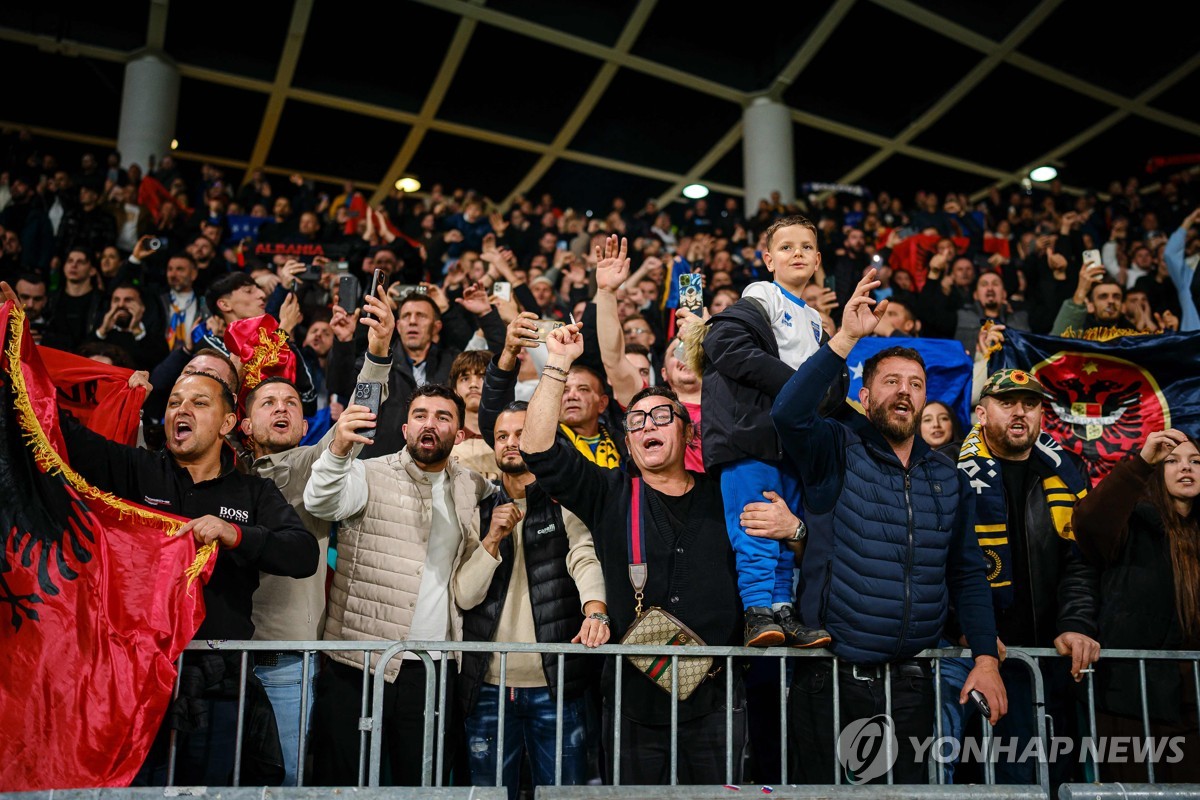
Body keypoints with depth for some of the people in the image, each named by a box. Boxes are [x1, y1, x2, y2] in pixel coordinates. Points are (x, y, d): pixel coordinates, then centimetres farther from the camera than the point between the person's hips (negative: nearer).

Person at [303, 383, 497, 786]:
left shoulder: (470, 487, 11)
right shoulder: (370, 474, -3)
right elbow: (321, 503, -22)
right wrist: (339, 448, -41)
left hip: (436, 669, 4)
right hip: (360, 666, -3)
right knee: (339, 781, 3)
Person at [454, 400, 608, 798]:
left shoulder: (565, 504, 2)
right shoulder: (480, 512, 10)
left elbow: (585, 559, -17)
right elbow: (464, 596, 2)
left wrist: (595, 610, -36)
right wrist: (493, 538, -12)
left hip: (556, 686, -2)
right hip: (488, 687, 3)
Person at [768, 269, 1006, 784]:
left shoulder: (947, 477, 11)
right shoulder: (838, 452, -3)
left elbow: (967, 574, 12)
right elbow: (788, 413, -24)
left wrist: (986, 658, 2)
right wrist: (846, 338, -27)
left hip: (911, 684, 4)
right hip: (832, 680, -4)